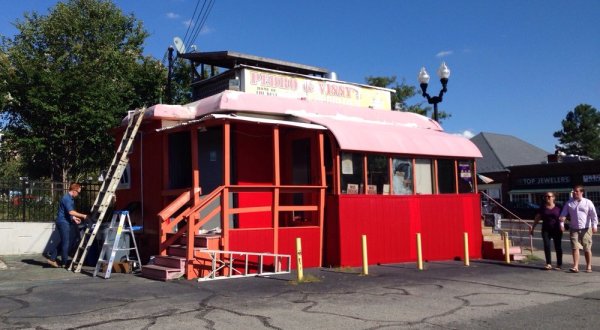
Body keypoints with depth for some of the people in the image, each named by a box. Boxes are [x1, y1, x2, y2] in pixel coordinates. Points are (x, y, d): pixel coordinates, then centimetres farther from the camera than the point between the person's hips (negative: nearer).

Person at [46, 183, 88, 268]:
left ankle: (52, 258, 19)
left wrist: (74, 218, 10)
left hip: (66, 222, 10)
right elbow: (71, 212, -27)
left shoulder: (71, 198, 13)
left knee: (64, 242, 14)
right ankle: (65, 262, 8)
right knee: (66, 243, -1)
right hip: (63, 222, -10)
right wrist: (83, 216, -22)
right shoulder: (67, 198, -19)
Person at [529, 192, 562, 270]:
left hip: (556, 230, -1)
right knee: (546, 246, -7)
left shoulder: (558, 207, 1)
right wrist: (532, 228, 6)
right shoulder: (542, 207, 5)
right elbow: (537, 218, 7)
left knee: (558, 247, 4)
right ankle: (548, 264, -3)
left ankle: (559, 264, 13)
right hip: (546, 230, 1)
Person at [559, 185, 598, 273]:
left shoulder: (588, 202, 0)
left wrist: (594, 225, -11)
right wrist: (561, 224, -4)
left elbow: (594, 215, -2)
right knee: (575, 248, -5)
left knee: (587, 249, 5)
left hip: (586, 229, -2)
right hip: (574, 229, 2)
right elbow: (563, 214, 8)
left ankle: (589, 267, 16)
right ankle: (575, 267, -6)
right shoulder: (569, 203, 6)